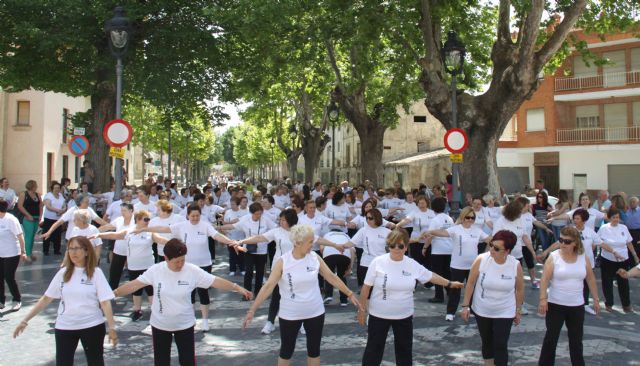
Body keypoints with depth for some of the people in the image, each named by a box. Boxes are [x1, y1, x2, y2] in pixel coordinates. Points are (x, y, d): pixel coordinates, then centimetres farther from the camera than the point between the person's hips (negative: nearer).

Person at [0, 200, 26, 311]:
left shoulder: (10, 220, -16)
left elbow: (20, 236, -14)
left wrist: (23, 252, -16)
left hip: (11, 254, -6)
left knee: (9, 278, -2)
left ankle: (17, 300, 16)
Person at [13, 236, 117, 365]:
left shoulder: (96, 272, -8)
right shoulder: (63, 272, 1)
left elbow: (105, 302, -11)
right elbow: (46, 298, 5)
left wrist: (112, 327, -16)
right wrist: (25, 320, 1)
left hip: (92, 326, -3)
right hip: (64, 326, 3)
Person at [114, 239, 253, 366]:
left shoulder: (193, 271, -16)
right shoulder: (155, 270, -13)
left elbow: (216, 281, -15)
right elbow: (135, 284, -8)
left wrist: (238, 288, -20)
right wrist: (113, 293, -12)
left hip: (184, 325, -1)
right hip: (160, 325, 1)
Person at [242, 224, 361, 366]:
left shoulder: (315, 258, -6)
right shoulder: (282, 262, -16)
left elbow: (332, 277, 2)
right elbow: (268, 286, -17)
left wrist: (350, 294, 4)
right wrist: (252, 310, -22)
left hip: (315, 312, 3)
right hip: (290, 315, -3)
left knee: (314, 349, 15)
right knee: (286, 350, 12)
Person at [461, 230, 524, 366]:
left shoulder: (516, 265, -15)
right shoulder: (481, 260, -17)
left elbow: (519, 289, 1)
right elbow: (470, 283, -8)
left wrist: (518, 311, 7)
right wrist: (465, 305, -6)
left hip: (504, 313, -1)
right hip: (482, 311, 1)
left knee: (500, 346, -2)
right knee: (487, 342, 16)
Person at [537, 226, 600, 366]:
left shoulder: (584, 258, 0)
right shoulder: (554, 257, -10)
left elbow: (591, 279, 10)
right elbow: (545, 279, -13)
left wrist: (596, 299, 11)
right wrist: (543, 299, -20)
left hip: (577, 306, 3)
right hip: (555, 305, -3)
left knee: (576, 339, 15)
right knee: (551, 337, 3)